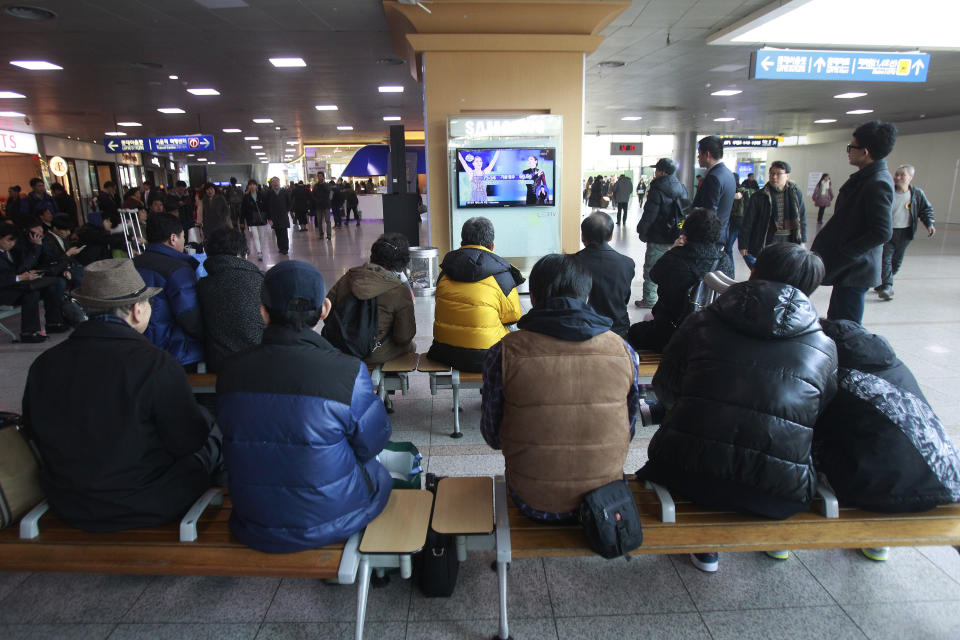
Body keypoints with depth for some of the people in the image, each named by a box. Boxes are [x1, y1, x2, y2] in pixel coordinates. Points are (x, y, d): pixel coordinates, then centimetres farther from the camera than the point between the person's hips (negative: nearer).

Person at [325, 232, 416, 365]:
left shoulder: (350, 276, -5)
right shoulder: (400, 292, -18)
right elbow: (404, 338, -15)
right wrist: (408, 304, -1)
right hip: (377, 356, -5)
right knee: (410, 346, 26)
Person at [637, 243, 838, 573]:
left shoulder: (701, 323, 2)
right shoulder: (824, 347, 5)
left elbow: (665, 389, 10)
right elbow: (824, 413, 16)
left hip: (691, 479, -1)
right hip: (781, 496, 2)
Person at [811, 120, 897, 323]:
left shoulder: (878, 184, -18)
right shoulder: (865, 177, 12)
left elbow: (882, 232, -24)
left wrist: (841, 256, -21)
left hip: (855, 269, -10)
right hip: (847, 266, 10)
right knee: (834, 322, 17)